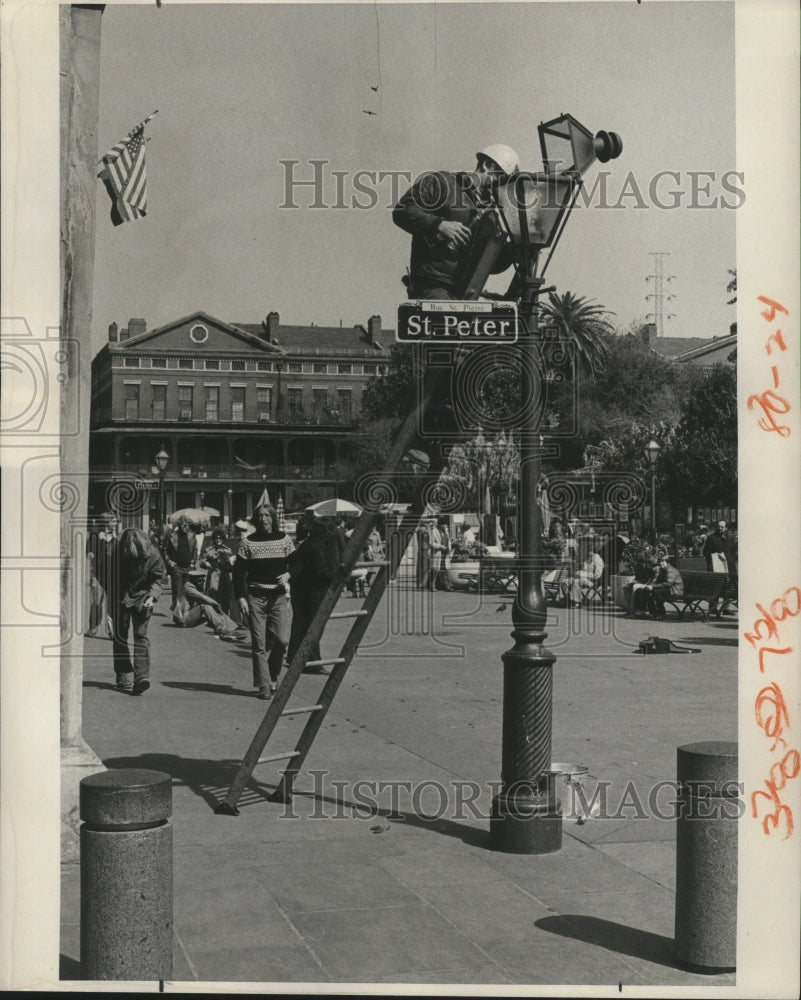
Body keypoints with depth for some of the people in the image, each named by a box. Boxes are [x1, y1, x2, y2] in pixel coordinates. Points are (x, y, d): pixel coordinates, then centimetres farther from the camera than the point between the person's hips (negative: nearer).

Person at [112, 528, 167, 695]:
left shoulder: (152, 554, -16)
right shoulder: (118, 553, -15)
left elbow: (158, 579, -7)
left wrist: (152, 596, -21)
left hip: (142, 599, -2)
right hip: (121, 598, 2)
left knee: (141, 635, -12)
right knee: (119, 636, 6)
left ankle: (142, 676, -19)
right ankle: (124, 675, 18)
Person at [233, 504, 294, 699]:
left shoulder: (284, 539, 7)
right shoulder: (248, 542, 2)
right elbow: (239, 572, 2)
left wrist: (288, 575, -9)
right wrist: (240, 597, -6)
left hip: (278, 596, 1)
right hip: (255, 597, -1)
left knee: (282, 639, -9)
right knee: (259, 644, -2)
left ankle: (273, 676, 15)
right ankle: (264, 686, 3)